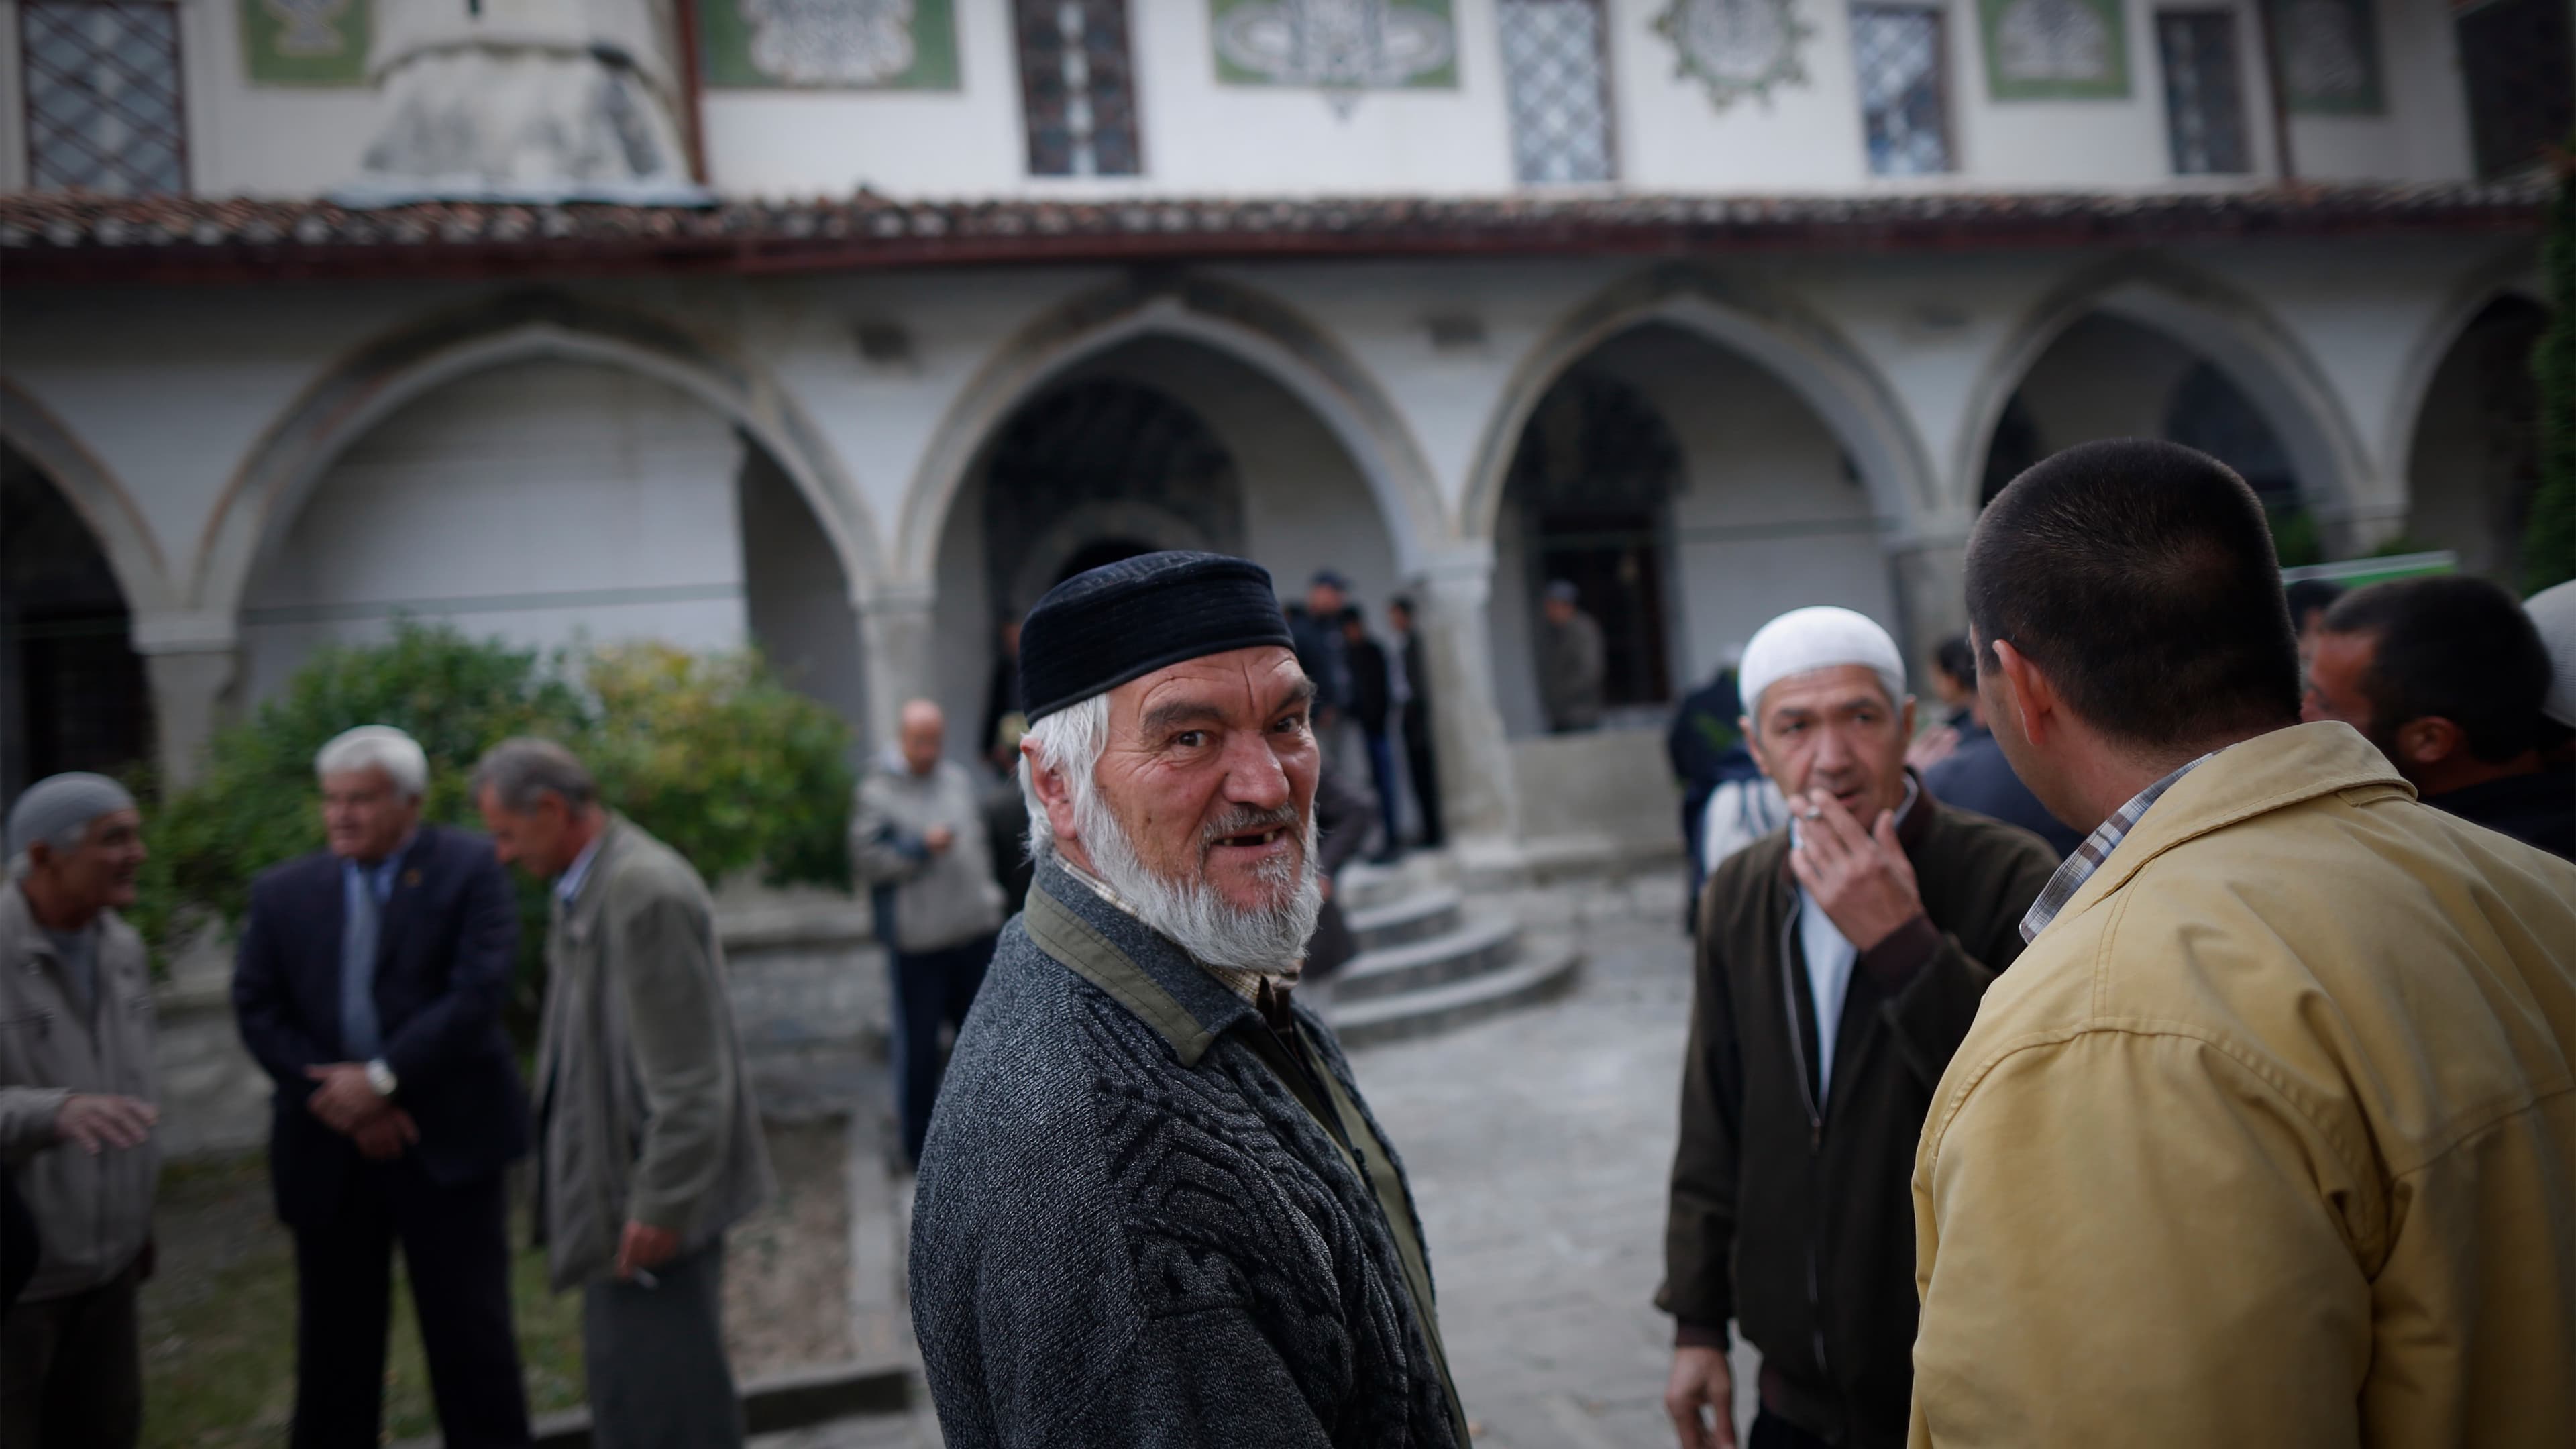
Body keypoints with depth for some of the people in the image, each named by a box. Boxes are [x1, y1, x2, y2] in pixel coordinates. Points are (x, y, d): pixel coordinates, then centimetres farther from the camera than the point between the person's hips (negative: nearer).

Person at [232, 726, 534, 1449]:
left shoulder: (470, 869, -3)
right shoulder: (283, 891, 8)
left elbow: (479, 991, -13)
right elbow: (257, 1010, 1)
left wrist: (382, 1078, -16)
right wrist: (335, 1100, -11)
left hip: (447, 1140, -3)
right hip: (328, 1147, 3)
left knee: (470, 1333, 4)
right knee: (334, 1336, 12)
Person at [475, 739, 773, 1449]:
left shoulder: (646, 891, -21)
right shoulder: (591, 884, 9)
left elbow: (688, 1078, -22)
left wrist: (660, 1204, -20)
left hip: (655, 1193, -10)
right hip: (616, 1182, 10)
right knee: (622, 1387, 19)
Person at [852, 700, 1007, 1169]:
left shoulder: (959, 779, 10)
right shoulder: (877, 791, -8)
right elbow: (867, 859, -12)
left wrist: (987, 891, 11)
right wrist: (921, 847, -20)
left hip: (974, 927, 6)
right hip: (918, 938, -6)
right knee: (918, 1043, 1)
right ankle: (919, 1142, 14)